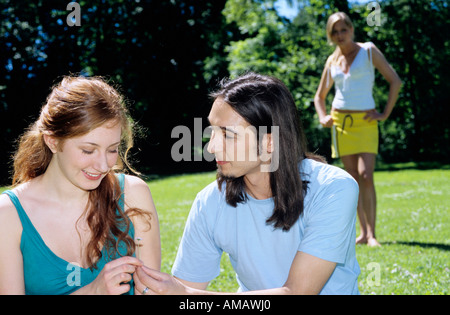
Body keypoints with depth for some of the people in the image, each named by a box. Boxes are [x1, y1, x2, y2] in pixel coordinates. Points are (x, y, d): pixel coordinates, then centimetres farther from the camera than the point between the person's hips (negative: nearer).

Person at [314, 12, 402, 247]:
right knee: (353, 179, 3)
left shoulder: (369, 51, 2)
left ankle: (371, 234, -10)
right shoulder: (332, 61, 12)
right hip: (340, 122, 3)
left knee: (366, 176, -15)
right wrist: (323, 117, 6)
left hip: (365, 122, -3)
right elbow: (319, 96, 23)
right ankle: (363, 232, 8)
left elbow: (395, 81, 0)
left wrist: (385, 114, -6)